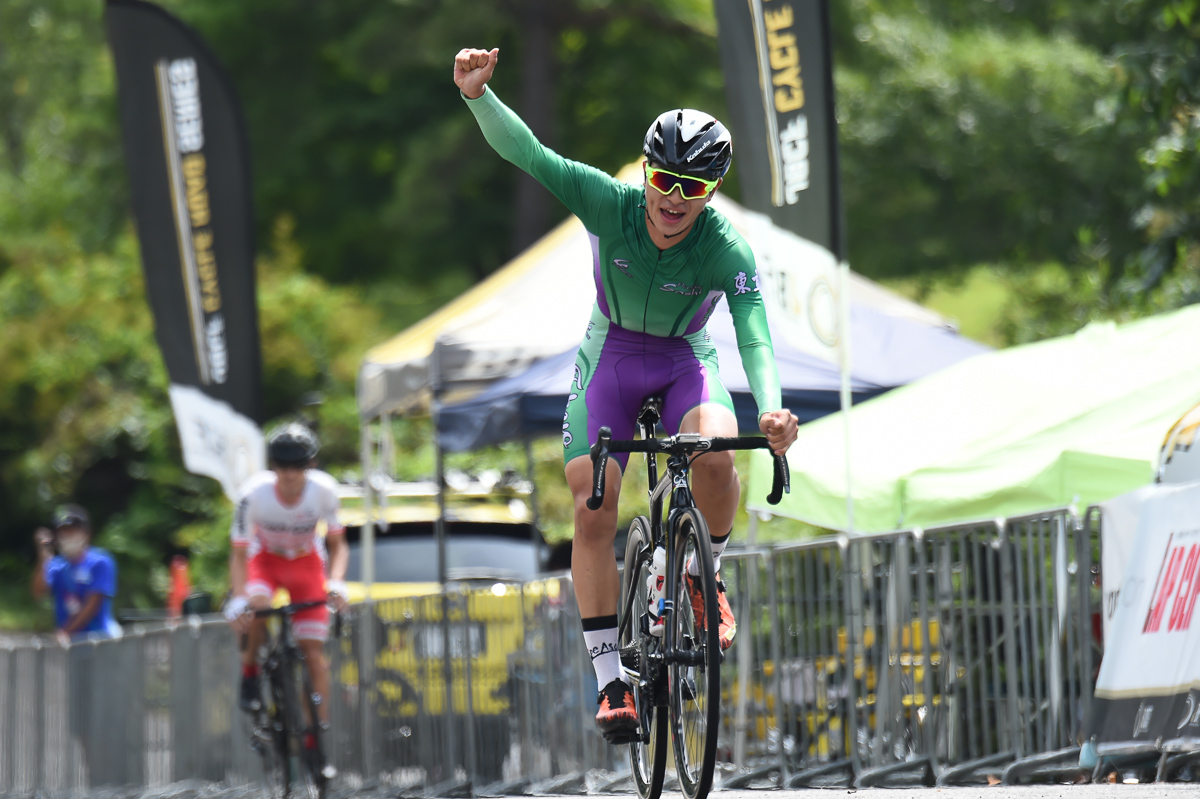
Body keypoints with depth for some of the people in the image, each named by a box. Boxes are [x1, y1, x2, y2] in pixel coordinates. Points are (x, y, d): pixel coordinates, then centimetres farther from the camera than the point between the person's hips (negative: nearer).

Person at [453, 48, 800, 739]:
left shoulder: (728, 251, -25)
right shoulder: (611, 204, -22)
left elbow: (756, 337, -36)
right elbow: (527, 153, -28)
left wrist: (771, 409, -54)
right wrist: (478, 96, -46)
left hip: (686, 359, -1)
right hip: (611, 354, 1)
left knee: (715, 453, -33)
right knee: (592, 508, -13)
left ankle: (704, 572, -3)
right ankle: (611, 678, -7)